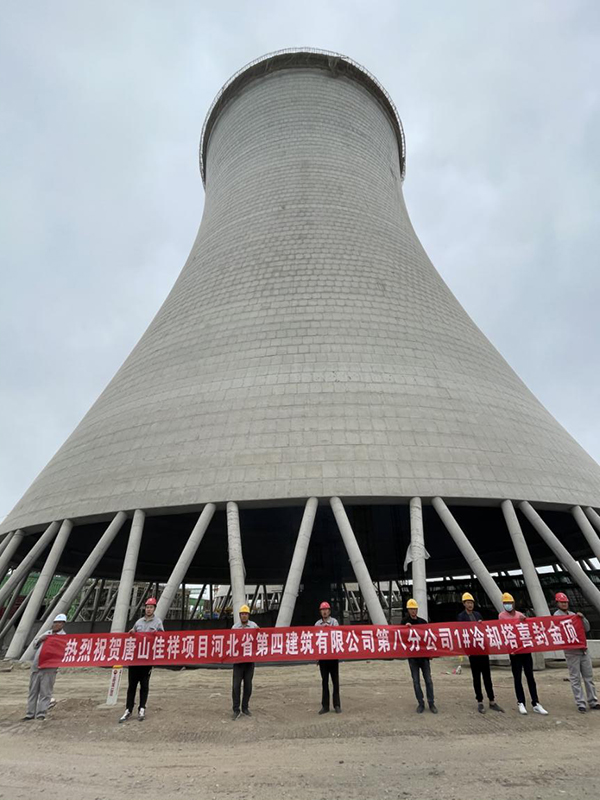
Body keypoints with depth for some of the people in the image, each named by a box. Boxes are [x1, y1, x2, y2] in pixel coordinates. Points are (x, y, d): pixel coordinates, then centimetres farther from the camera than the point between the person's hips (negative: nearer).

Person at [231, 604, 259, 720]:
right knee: (236, 684, -3)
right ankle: (236, 709, 7)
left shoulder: (254, 626, 2)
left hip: (250, 658, 1)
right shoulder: (235, 626, 3)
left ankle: (245, 707, 22)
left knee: (248, 684, 8)